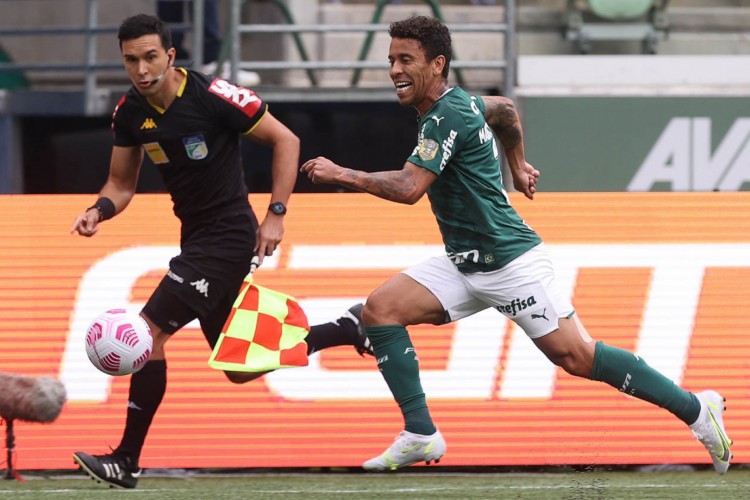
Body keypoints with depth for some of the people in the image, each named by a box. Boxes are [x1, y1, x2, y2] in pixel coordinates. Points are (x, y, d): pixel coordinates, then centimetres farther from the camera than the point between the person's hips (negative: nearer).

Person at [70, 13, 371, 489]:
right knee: (240, 369, 14)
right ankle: (348, 329, 31)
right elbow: (122, 184, 11)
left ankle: (127, 459, -7)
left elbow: (286, 140, -12)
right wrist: (99, 210, -11)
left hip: (228, 232, -8)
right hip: (196, 236, 8)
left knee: (150, 331, -15)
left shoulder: (212, 96, -19)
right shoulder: (130, 112, 0)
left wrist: (275, 215, -16)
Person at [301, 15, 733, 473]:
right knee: (381, 308, -5)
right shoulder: (459, 101, 10)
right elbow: (505, 109, 31)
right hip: (464, 264, 10)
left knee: (576, 356, -9)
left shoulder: (447, 117, -19)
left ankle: (695, 409, 2)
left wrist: (342, 175, -21)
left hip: (510, 263, -10)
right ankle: (420, 435, -7)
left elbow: (408, 187, -27)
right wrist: (518, 165, 40)